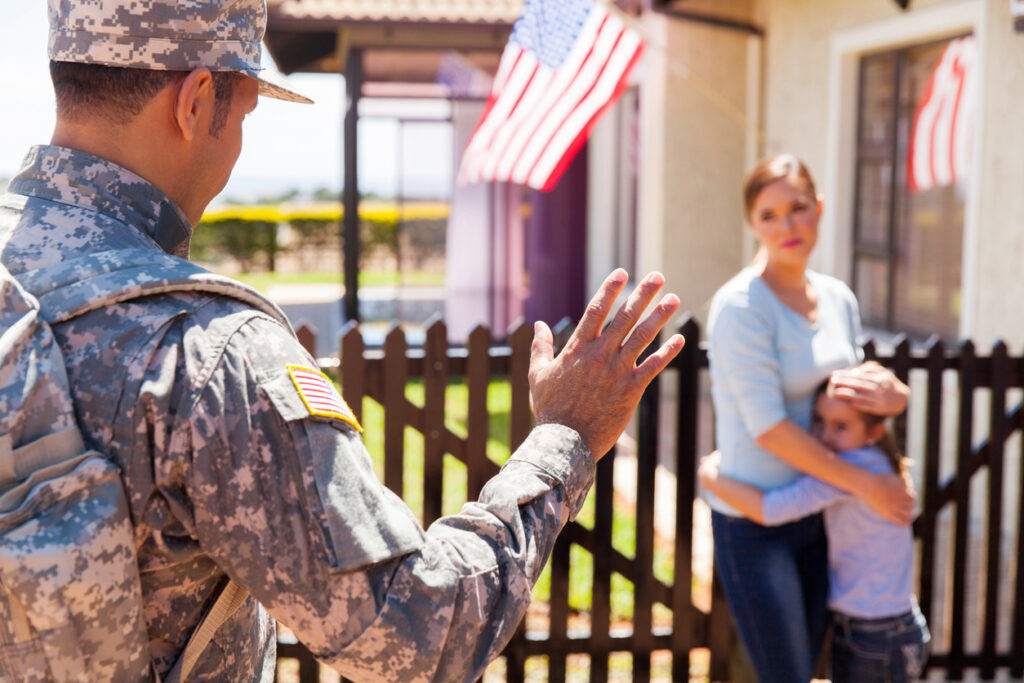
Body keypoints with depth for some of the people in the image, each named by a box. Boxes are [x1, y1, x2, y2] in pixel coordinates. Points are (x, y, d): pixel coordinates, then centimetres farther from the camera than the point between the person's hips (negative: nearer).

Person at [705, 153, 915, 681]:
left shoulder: (838, 299, 5)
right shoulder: (741, 304, -17)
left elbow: (848, 395, 16)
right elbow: (767, 427, -21)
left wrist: (892, 394, -9)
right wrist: (865, 485, -16)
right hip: (752, 522, -7)